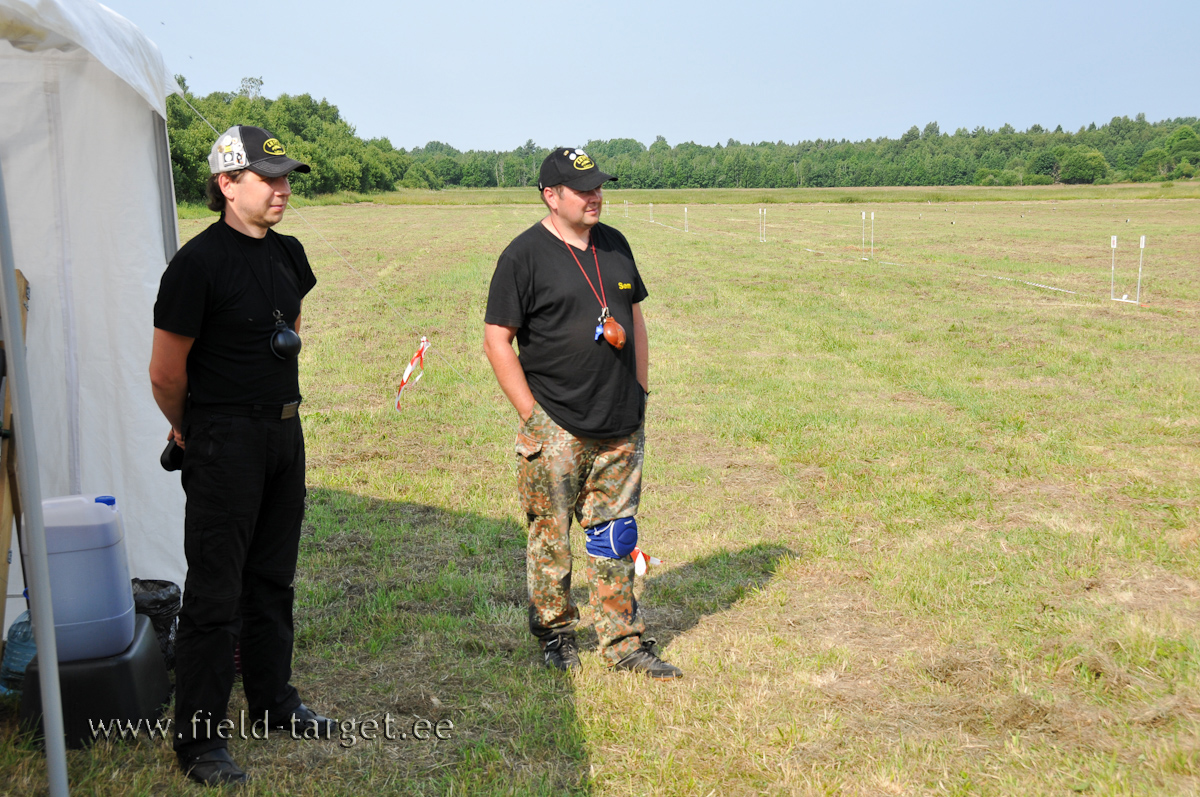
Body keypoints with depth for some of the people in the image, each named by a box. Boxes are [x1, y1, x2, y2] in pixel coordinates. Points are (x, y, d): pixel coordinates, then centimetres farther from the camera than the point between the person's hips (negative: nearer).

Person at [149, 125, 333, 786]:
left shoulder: (288, 254, 7)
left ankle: (273, 703, 33)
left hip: (285, 433, 7)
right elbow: (165, 371, -11)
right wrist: (191, 431, 4)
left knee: (272, 580, 18)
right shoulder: (199, 262, -17)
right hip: (224, 442, -7)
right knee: (215, 594, -1)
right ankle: (199, 740, 10)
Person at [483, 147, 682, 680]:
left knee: (615, 534, 10)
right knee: (550, 535, 5)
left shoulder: (614, 245, 11)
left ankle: (623, 643, 19)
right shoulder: (525, 255, -8)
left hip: (622, 426, 5)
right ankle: (554, 633, 23)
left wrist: (640, 392, 12)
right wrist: (531, 415, -11)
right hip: (556, 429, -5)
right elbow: (496, 340, -9)